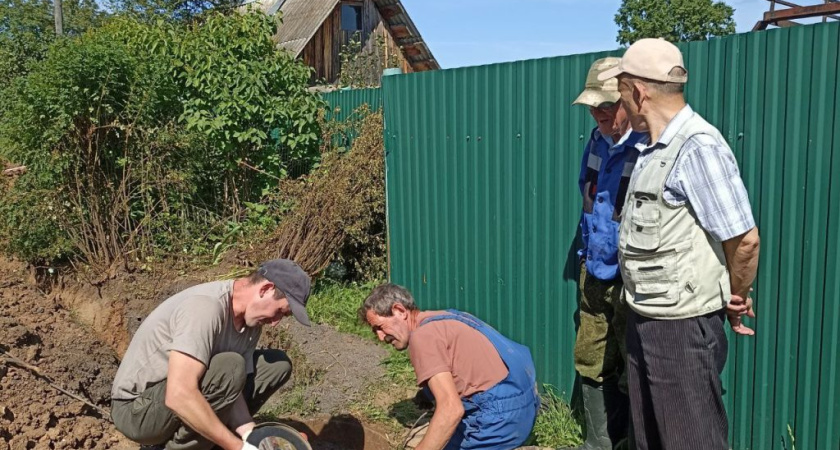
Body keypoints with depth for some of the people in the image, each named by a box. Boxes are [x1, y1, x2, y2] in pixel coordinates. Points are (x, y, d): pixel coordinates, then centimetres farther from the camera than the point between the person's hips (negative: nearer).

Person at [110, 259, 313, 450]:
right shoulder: (206, 307, -30)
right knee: (229, 368, -32)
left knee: (277, 365, 0)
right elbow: (179, 396, -38)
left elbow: (230, 390, -4)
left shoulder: (252, 318, -3)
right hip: (138, 409, -8)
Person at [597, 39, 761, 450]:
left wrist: (736, 298, -3)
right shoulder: (652, 150, 9)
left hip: (682, 327, -9)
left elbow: (744, 239, -19)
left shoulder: (698, 147, -19)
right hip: (643, 321, 9)